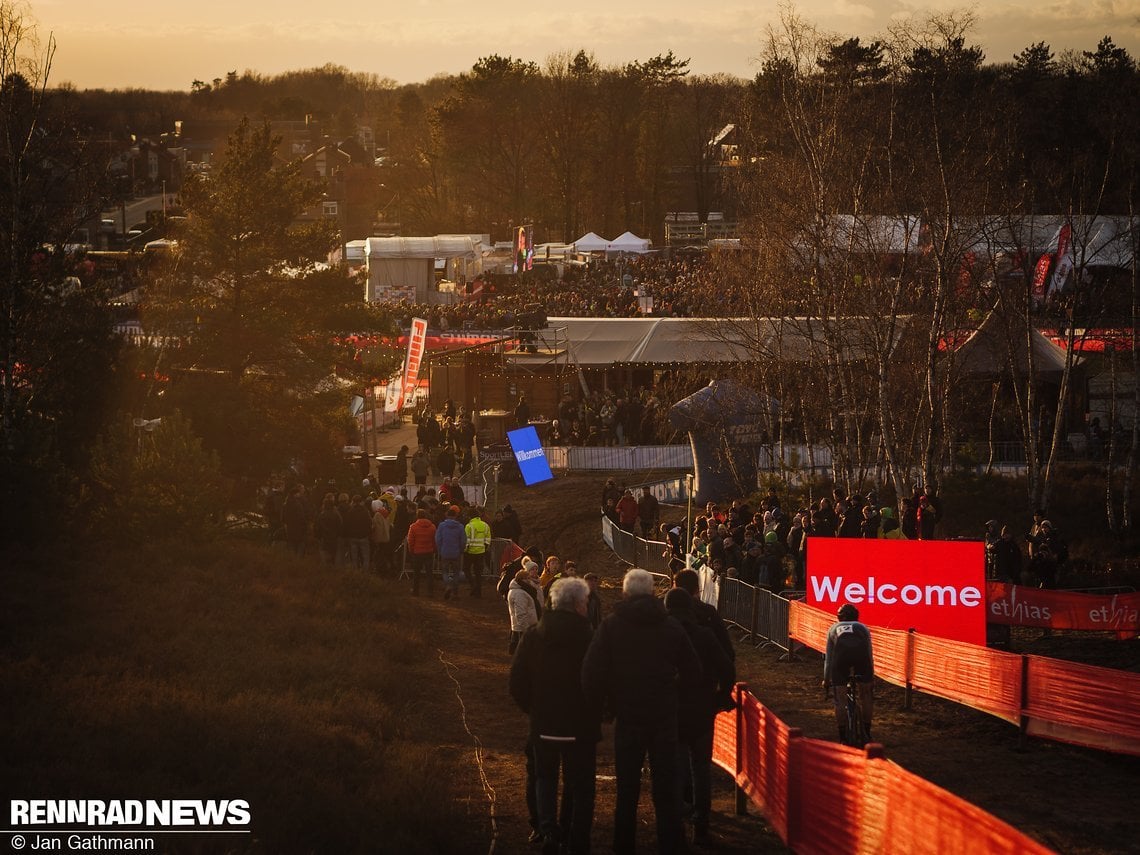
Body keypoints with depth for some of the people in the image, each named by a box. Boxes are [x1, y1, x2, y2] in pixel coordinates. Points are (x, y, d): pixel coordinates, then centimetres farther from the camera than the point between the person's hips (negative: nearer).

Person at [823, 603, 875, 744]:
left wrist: (826, 679, 45)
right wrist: (872, 678, 46)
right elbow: (870, 655, 36)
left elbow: (828, 657, 36)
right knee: (866, 695, 19)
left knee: (840, 700, 9)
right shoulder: (863, 628, 34)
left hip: (841, 658, 0)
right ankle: (867, 732, 23)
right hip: (861, 655, 0)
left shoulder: (834, 628, 35)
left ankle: (843, 737, 9)